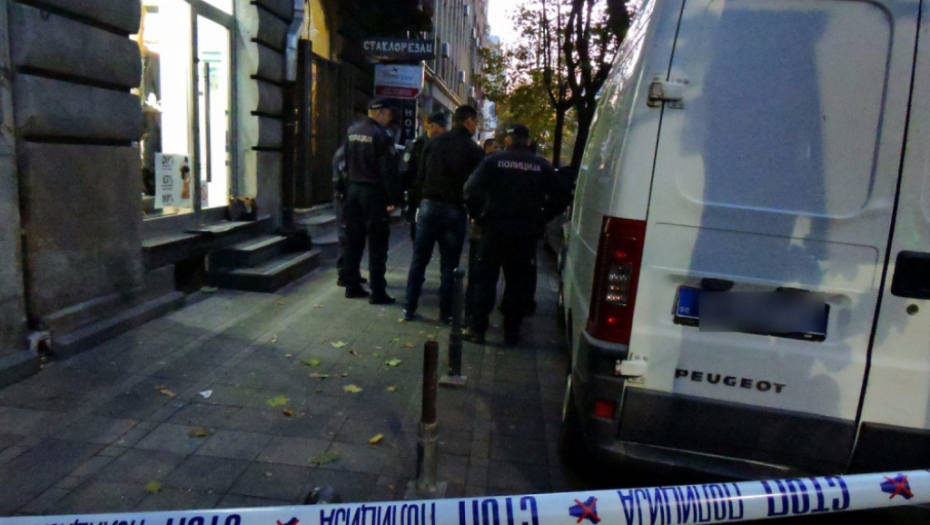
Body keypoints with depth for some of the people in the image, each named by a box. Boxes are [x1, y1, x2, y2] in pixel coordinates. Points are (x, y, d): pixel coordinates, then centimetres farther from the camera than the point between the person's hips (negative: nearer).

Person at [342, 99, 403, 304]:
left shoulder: (352, 131, 9)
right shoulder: (381, 135, -14)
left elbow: (346, 162, 13)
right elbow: (389, 171, -17)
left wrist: (352, 181, 17)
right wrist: (394, 198, -15)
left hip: (354, 190, 7)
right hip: (373, 192, -7)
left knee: (353, 240, 12)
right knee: (377, 243, -2)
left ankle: (352, 285, 20)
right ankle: (377, 292, 1)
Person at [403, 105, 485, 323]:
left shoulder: (433, 142, 3)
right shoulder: (474, 150, -7)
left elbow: (420, 177, 5)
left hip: (428, 206, 3)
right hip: (454, 210, -2)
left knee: (419, 260, 10)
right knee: (448, 265, 7)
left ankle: (410, 308, 13)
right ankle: (445, 312, 13)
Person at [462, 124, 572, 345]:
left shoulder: (493, 161, -1)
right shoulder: (542, 165, 4)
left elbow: (471, 190, -12)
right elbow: (562, 196, 1)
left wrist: (479, 216, -1)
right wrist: (542, 218, 7)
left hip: (495, 229, -1)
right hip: (527, 233, 2)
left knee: (485, 279, 8)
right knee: (518, 282, 10)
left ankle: (477, 328, 8)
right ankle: (512, 331, 15)